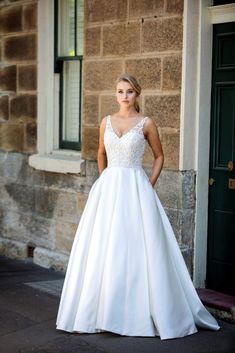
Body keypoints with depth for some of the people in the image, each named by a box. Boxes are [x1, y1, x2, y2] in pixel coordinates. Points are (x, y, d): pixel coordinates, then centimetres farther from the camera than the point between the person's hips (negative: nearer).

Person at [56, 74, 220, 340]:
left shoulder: (146, 123, -2)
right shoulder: (106, 122, 8)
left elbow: (159, 156, 7)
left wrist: (149, 186, 0)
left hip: (135, 189, -4)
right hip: (108, 188, 4)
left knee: (135, 247, -4)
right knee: (102, 249, 4)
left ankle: (138, 310, 8)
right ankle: (101, 309, 14)